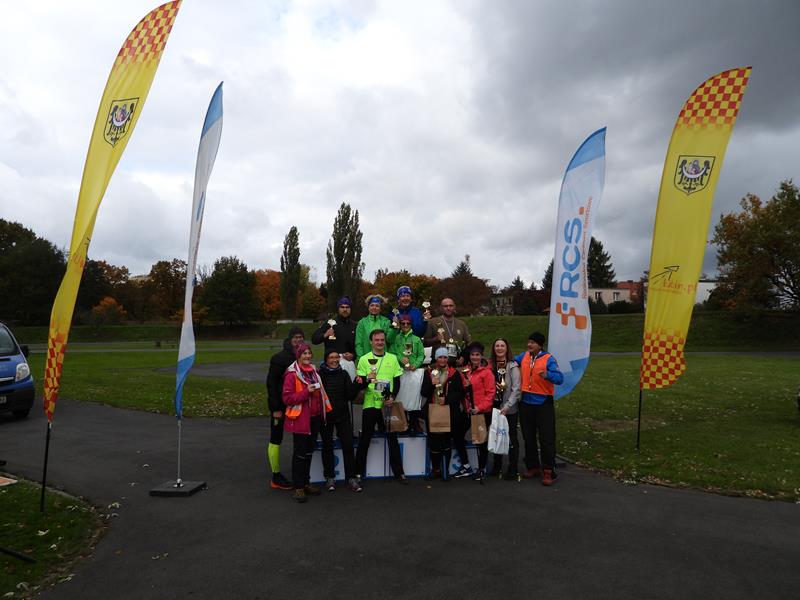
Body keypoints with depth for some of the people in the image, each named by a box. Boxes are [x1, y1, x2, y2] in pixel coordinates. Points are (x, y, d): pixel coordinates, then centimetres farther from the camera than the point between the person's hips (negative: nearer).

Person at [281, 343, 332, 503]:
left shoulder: (313, 371, 12)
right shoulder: (292, 374, -11)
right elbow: (287, 398, -16)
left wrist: (325, 410, 16)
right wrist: (306, 392, -24)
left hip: (315, 418, 7)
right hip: (300, 419, -7)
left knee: (309, 451, 14)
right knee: (300, 452, 0)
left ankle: (306, 483, 26)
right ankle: (298, 487, 10)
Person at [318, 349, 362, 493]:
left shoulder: (344, 374, 4)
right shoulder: (320, 374, -4)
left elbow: (350, 395, 0)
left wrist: (356, 384, -15)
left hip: (342, 415, 2)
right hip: (325, 415, -2)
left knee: (348, 445, -1)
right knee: (327, 446, 9)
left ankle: (351, 478, 7)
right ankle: (329, 477, 23)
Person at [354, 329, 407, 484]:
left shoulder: (392, 359, 7)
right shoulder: (364, 359, 0)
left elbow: (397, 381, 7)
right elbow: (360, 384, -3)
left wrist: (393, 397, -8)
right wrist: (367, 379, -24)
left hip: (388, 405, 2)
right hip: (370, 404, -2)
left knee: (392, 438, 7)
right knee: (365, 439, 3)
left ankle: (398, 472, 17)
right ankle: (358, 472, 14)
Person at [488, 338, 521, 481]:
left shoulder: (512, 366, -9)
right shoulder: (491, 365, 5)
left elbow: (516, 389, -13)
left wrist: (507, 406, -17)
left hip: (510, 409, -4)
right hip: (495, 407, 5)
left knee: (511, 438, 3)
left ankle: (513, 470, 13)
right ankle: (497, 467, 26)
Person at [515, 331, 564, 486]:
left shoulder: (549, 359, -11)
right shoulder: (524, 356, 5)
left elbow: (559, 378, -21)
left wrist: (547, 375, -39)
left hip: (543, 404, -5)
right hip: (526, 404, 5)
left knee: (547, 439, -1)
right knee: (528, 438, 14)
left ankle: (548, 471, 8)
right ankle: (532, 467, 28)